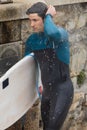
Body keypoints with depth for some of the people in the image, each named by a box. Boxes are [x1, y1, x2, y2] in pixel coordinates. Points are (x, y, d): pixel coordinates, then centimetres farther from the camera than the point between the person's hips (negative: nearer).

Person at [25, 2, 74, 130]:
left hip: (62, 90, -7)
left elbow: (53, 33, -44)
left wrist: (49, 16, -25)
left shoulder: (61, 33, -17)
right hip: (47, 91, 7)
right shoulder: (32, 40, 2)